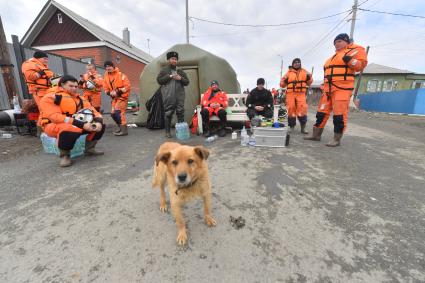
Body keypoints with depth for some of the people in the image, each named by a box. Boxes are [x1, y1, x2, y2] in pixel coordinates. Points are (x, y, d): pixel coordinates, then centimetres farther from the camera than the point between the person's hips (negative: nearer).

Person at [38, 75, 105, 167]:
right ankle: (65, 155, -15)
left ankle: (89, 148, 4)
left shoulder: (79, 98, 8)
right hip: (54, 126, -6)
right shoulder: (50, 97, -11)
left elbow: (92, 110, 4)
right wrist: (82, 125, -33)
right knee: (70, 129, -41)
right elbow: (55, 117, -24)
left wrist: (98, 122, -21)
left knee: (100, 125, -8)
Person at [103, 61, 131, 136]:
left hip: (122, 96, -8)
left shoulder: (120, 75, -12)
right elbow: (105, 88, 10)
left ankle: (124, 130, -15)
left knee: (118, 112, -19)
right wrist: (109, 93, -11)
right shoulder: (106, 76, 7)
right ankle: (121, 127, 25)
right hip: (114, 97, 8)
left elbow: (127, 86, -16)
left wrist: (118, 92, -21)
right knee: (113, 113, 9)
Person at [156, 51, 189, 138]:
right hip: (168, 96, -3)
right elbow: (159, 80, 0)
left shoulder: (181, 71, 18)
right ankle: (167, 131, 10)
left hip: (179, 96, 3)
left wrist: (181, 78, -4)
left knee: (180, 113, 0)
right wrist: (169, 76, -9)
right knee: (168, 114, 0)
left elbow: (187, 82, 16)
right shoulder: (164, 70, 9)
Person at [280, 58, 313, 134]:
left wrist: (309, 78, -1)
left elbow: (309, 83, 18)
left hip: (301, 94, 1)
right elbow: (282, 84, 11)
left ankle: (303, 128, -6)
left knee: (302, 110, -11)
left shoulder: (304, 72, 16)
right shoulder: (288, 72, 12)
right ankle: (292, 127, 10)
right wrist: (285, 81, -9)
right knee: (291, 110, -1)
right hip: (290, 94, 0)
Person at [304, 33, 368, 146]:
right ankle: (316, 135, 13)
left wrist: (350, 60, -22)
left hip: (342, 88, -8)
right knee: (322, 112, 6)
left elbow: (361, 64, -6)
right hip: (328, 88, 8)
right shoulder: (335, 55, 28)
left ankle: (337, 140, -4)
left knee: (339, 114, -10)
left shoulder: (355, 50, 5)